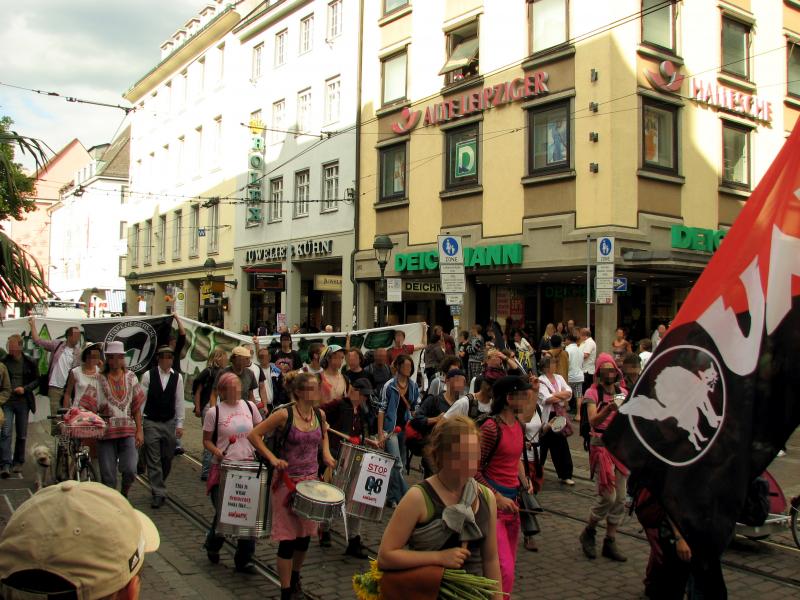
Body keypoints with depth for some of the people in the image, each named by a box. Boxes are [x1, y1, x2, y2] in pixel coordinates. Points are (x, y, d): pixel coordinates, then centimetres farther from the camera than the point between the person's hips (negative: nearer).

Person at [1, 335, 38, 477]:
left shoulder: (29, 362, 0)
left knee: (21, 434, 8)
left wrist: (25, 388, -10)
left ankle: (18, 462, 21)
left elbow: (37, 380, 6)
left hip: (23, 401, 1)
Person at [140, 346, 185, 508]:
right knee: (154, 460, -2)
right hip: (151, 423, -2)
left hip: (170, 423, 2)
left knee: (167, 459, 12)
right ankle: (159, 493, 3)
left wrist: (180, 424, 1)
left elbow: (179, 402, 3)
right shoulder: (148, 375, -5)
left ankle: (158, 486, 33)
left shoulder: (177, 377, 0)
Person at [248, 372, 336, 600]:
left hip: (311, 480, 5)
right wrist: (272, 458, -17)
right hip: (288, 481, -5)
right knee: (288, 537, -1)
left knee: (305, 534, 15)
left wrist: (325, 453, 5)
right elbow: (254, 435, -11)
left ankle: (295, 577, 40)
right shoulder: (284, 415, -16)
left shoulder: (319, 414, 0)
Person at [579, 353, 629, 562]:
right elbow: (593, 421, -19)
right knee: (608, 496, -9)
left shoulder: (622, 392, 9)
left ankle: (610, 542, 16)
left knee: (620, 498, 5)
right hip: (601, 445, -5)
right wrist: (609, 409, -34)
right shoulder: (593, 393, -5)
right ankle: (588, 533, 14)